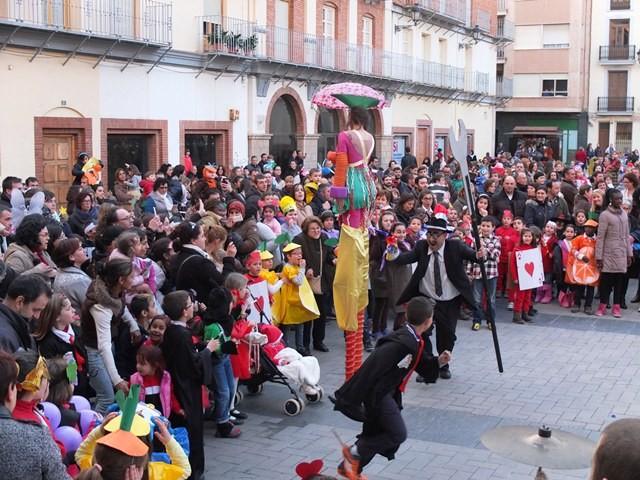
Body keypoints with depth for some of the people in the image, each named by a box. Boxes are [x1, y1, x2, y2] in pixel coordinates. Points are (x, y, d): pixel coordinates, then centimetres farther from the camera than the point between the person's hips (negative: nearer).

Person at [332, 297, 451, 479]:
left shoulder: (415, 341, 3)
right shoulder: (402, 343, -28)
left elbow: (426, 369, 15)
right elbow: (370, 369, -30)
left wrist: (439, 362, -6)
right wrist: (351, 399, -27)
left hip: (387, 392, 10)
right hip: (376, 393, -10)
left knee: (374, 433, 17)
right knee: (398, 434, -7)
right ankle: (354, 452, 4)